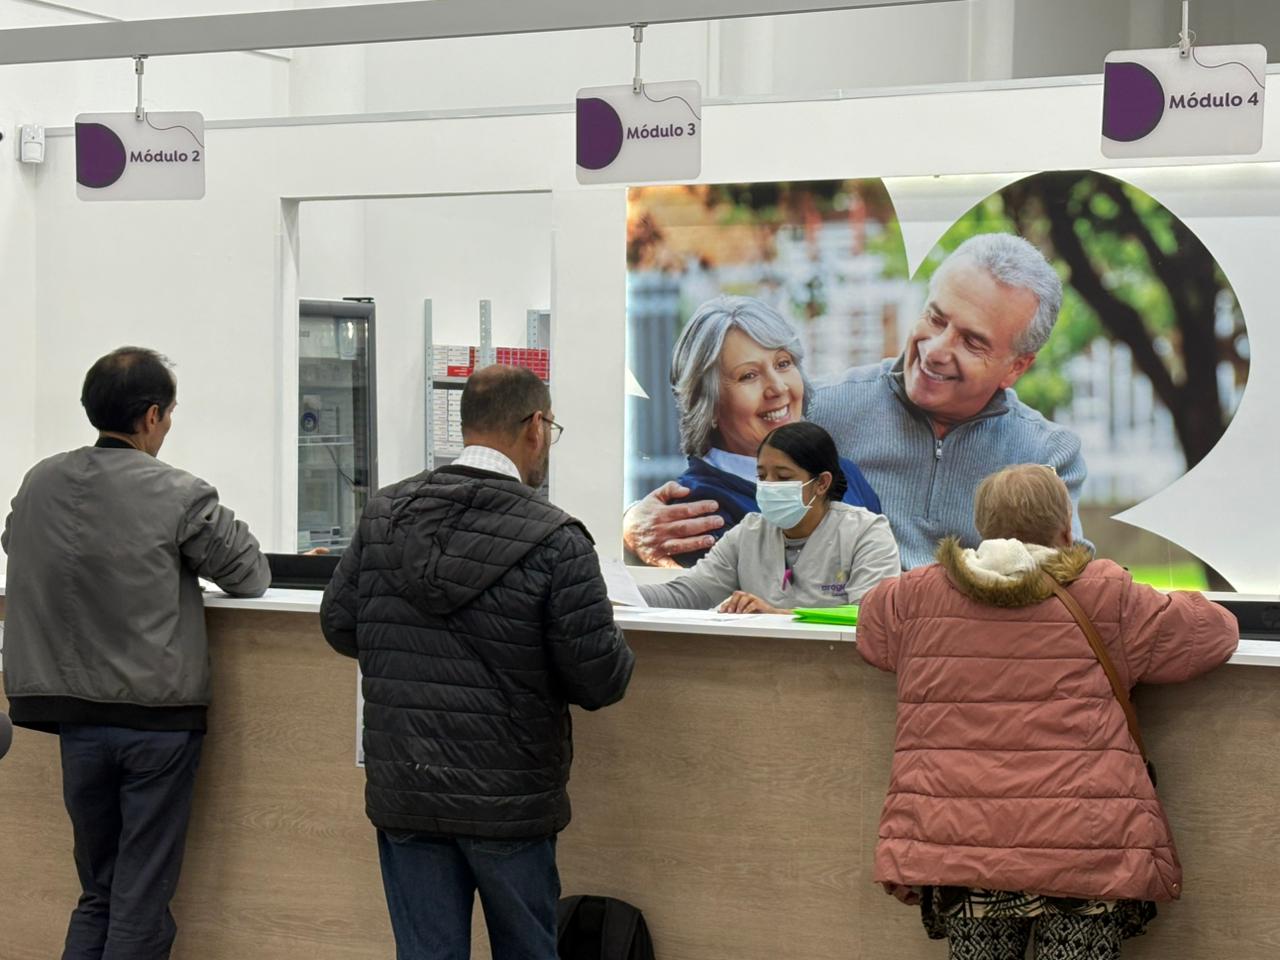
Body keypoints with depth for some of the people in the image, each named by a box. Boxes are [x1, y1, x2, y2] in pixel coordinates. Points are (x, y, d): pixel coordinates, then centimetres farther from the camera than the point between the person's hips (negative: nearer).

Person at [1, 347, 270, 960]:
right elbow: (253, 576, -2)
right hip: (159, 719, -4)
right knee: (142, 903, 3)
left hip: (79, 718, 4)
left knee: (96, 892, 17)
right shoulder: (179, 496, -13)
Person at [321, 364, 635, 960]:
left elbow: (339, 627, 7)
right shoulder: (554, 540, -15)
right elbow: (601, 680, -15)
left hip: (403, 795, 3)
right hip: (508, 800, -3)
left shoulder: (383, 515, -1)